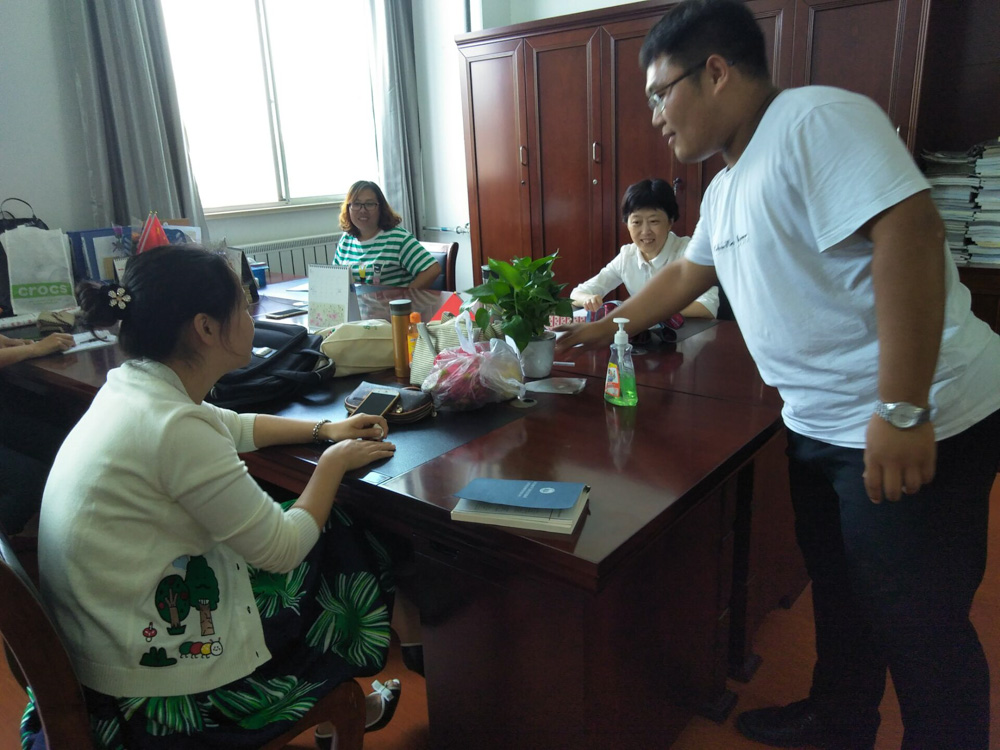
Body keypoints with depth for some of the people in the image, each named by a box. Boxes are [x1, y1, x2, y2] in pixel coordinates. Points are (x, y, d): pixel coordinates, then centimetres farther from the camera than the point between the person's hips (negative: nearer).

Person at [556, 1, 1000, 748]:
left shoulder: (818, 120, -17)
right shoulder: (727, 187, 13)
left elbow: (909, 235, -27)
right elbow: (686, 275, 26)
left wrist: (902, 413, -28)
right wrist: (603, 329, 29)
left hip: (918, 423, -9)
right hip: (823, 424, 9)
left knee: (917, 622, 5)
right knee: (837, 584, 22)